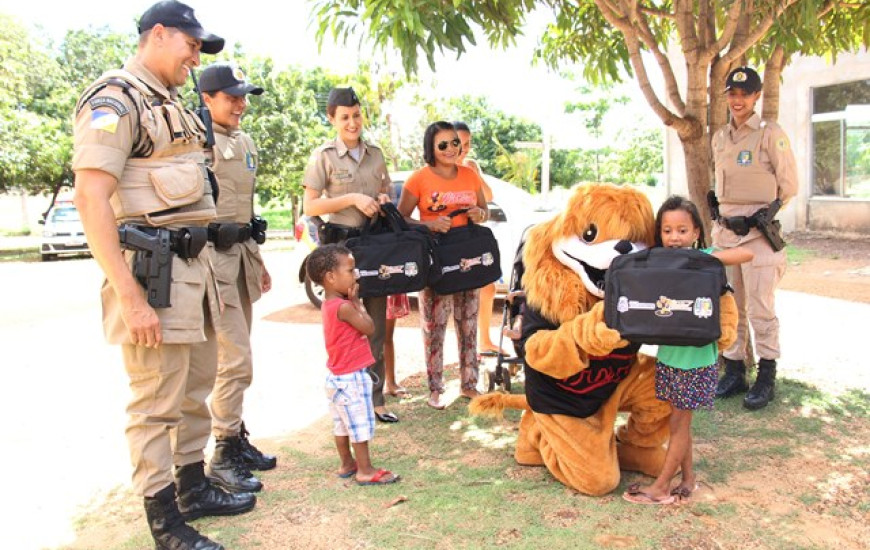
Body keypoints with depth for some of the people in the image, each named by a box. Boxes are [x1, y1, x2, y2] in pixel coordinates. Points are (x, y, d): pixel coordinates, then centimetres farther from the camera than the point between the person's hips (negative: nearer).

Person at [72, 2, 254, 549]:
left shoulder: (170, 104, 20)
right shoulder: (115, 98, -8)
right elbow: (92, 199, -17)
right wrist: (130, 298, -22)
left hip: (194, 263, 9)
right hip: (153, 268, -9)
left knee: (197, 389, 17)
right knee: (157, 403, 0)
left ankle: (194, 487, 33)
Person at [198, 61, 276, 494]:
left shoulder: (245, 143, 17)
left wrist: (258, 259, 23)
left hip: (242, 253, 8)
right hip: (211, 254, -8)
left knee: (232, 358, 14)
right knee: (236, 360, -9)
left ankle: (236, 439, 25)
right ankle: (223, 457, 3)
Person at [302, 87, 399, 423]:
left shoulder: (375, 154, 13)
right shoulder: (324, 156, -1)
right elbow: (309, 206, -6)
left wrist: (383, 201, 0)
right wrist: (351, 199, -15)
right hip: (340, 246, -4)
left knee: (376, 326, 6)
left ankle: (375, 399, 15)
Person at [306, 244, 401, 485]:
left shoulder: (329, 304, 6)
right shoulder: (344, 307, -24)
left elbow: (360, 325, 11)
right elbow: (369, 328, -18)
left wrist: (353, 302, 0)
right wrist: (357, 302, -12)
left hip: (337, 376, 10)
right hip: (351, 377, -10)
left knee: (342, 423, 18)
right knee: (361, 424, 1)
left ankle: (347, 464, 30)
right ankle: (365, 471, 9)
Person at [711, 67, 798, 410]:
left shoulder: (770, 134, -5)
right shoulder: (720, 138, 14)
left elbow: (788, 186, -4)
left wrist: (762, 215, -3)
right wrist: (726, 215, 12)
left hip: (757, 233, -6)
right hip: (725, 231, 6)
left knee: (760, 308, -3)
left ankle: (766, 379, 8)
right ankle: (734, 372, 20)